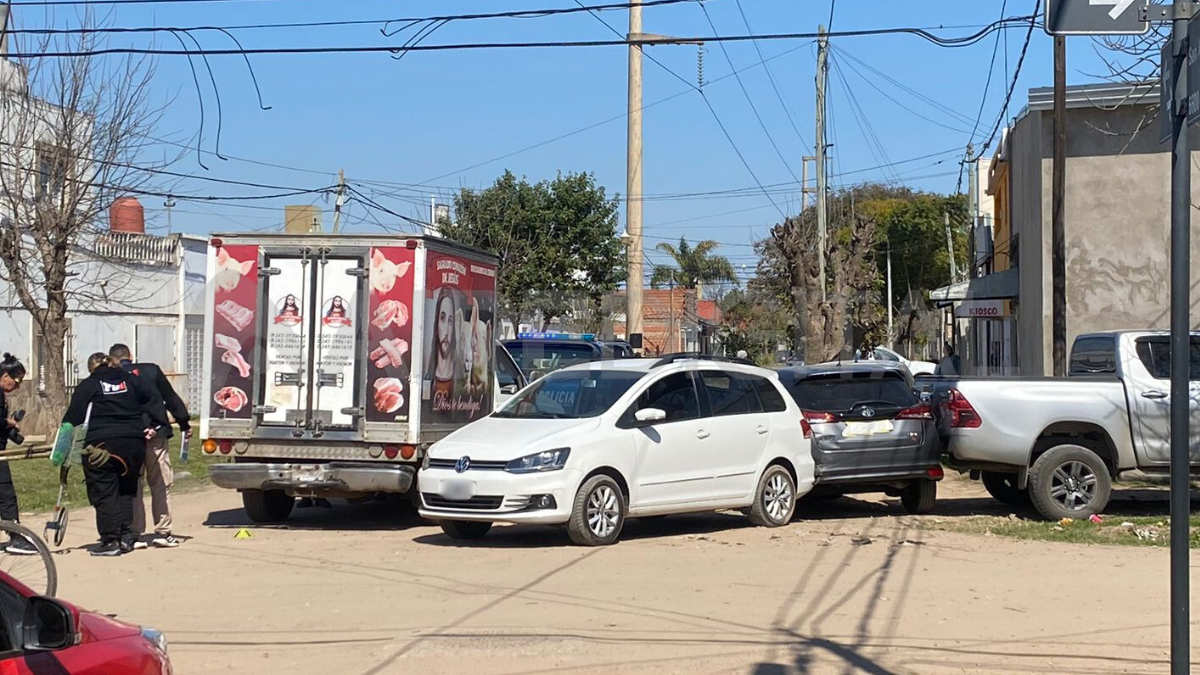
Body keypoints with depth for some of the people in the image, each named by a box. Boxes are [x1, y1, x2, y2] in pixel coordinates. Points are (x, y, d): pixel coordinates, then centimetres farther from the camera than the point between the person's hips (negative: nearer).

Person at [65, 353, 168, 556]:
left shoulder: (87, 386, 4)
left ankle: (110, 540, -3)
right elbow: (154, 398, 9)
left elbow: (73, 417, 2)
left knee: (104, 494, 0)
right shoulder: (131, 380, 14)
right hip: (133, 444, 4)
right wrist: (156, 425, 10)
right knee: (126, 490, 15)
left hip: (100, 445, -4)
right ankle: (126, 535, 6)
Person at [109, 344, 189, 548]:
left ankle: (135, 533, 7)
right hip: (155, 434, 0)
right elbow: (171, 398, 8)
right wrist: (184, 424, 14)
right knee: (161, 484, 6)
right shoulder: (151, 370, 5)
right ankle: (162, 532, 3)